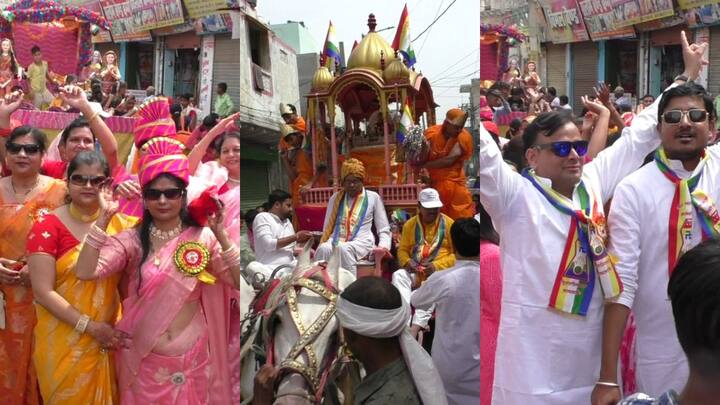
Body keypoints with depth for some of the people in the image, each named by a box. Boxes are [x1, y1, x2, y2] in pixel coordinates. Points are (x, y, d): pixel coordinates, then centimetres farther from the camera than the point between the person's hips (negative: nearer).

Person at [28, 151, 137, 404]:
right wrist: (90, 327, -19)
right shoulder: (48, 226, -10)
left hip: (109, 341, 3)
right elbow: (43, 292, -13)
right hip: (65, 344, -3)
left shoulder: (119, 222, 1)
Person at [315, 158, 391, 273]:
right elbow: (327, 227, 20)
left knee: (343, 248, -38)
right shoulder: (335, 198, 19)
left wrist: (383, 246, -6)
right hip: (337, 240, 3)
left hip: (361, 241, -2)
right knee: (324, 249, -34)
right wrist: (324, 242, 2)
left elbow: (384, 229, 12)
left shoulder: (373, 197, 12)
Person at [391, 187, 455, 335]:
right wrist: (407, 262, -11)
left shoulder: (448, 224, 1)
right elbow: (402, 250, 13)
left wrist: (437, 266, -17)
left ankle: (415, 327, -48)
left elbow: (456, 254, -2)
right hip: (415, 272, 3)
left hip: (439, 271, -3)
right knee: (398, 275, -28)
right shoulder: (410, 224, 9)